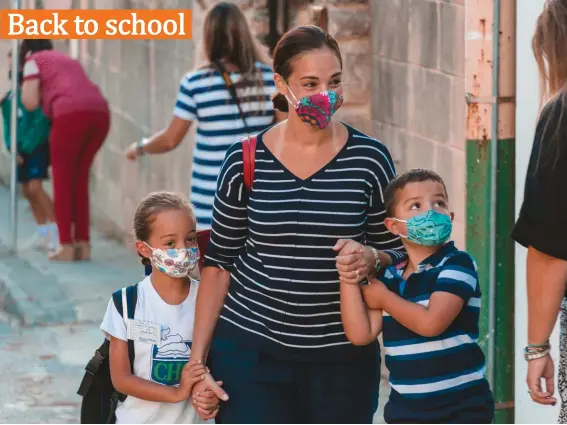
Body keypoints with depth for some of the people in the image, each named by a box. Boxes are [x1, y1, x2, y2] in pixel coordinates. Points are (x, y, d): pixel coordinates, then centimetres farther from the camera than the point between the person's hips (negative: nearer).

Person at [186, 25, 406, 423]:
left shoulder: (369, 158, -3)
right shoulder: (245, 162, -2)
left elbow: (399, 253, 7)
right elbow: (220, 264, 4)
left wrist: (372, 258, -17)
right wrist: (198, 359, -1)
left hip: (343, 358, 1)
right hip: (250, 353, -1)